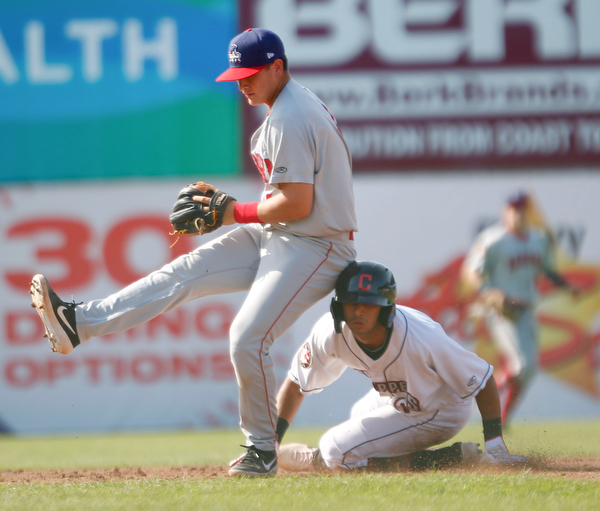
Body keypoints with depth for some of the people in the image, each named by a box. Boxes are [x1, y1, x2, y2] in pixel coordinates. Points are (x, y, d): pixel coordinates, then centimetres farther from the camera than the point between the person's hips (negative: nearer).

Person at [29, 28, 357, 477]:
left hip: (314, 247, -10)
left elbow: (297, 204, -25)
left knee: (248, 339, -18)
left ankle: (263, 450, -2)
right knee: (186, 272, 1)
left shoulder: (289, 120, -21)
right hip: (277, 237, 10)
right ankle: (79, 322, -3)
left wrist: (237, 214, -11)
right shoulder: (295, 104, 12)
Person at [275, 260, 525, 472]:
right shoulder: (331, 332, -24)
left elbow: (483, 380, -26)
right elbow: (296, 383, -8)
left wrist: (494, 444, -26)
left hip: (438, 412, -7)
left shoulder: (420, 338, -38)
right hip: (396, 400, 7)